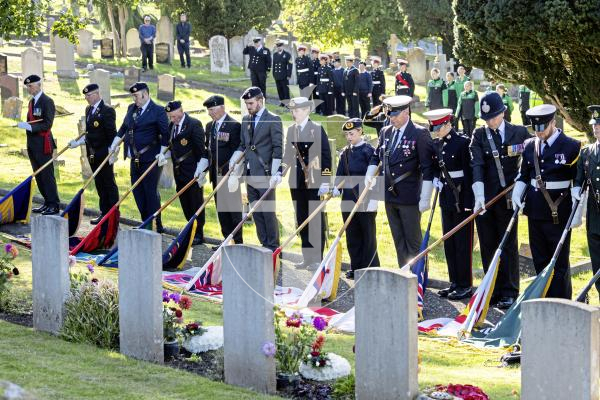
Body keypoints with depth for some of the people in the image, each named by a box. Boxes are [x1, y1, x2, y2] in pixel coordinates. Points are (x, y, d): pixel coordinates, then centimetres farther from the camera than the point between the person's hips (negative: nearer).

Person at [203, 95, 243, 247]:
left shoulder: (234, 125, -10)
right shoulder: (210, 126, 15)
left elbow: (236, 150, -12)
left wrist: (226, 168, -17)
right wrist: (209, 168, 9)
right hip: (216, 173, 8)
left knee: (233, 208, -5)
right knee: (220, 208, 9)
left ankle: (238, 242, -1)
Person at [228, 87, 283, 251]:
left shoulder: (273, 120, -7)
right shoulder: (246, 120, 14)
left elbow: (278, 148, -10)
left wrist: (276, 173, -15)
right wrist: (233, 165, 10)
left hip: (265, 174, -7)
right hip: (250, 174, 7)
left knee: (268, 213, -3)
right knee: (256, 213, 9)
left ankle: (273, 247, 4)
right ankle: (264, 245, 16)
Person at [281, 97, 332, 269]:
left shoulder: (317, 129, -6)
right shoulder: (291, 130, 11)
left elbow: (326, 155, -8)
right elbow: (288, 155, 15)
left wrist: (325, 182, -12)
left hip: (314, 182, -6)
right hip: (297, 182, 6)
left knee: (317, 221, -1)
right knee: (302, 220, 9)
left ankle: (318, 258, 4)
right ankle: (307, 257, 16)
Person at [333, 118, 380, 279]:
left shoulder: (369, 151, -6)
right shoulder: (345, 152, 11)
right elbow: (341, 175, 13)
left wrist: (373, 199, -15)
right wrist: (336, 189, -5)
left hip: (366, 200, -6)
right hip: (348, 200, 6)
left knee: (368, 235, 0)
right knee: (352, 236, 9)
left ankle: (371, 270, 5)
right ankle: (356, 268, 17)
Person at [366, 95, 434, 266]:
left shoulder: (420, 134, -10)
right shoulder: (385, 132, 8)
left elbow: (427, 169, -12)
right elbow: (376, 157, 21)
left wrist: (425, 198, -15)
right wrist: (369, 175, 2)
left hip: (410, 197, -6)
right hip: (389, 195, 6)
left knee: (413, 241, 1)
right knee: (398, 240, 12)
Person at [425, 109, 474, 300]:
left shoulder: (462, 142, -13)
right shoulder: (436, 144, 9)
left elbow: (469, 171, -15)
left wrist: (468, 201, -18)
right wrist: (436, 178, -1)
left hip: (462, 198, -8)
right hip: (446, 197, 8)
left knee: (463, 242, -3)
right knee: (449, 241, 11)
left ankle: (465, 286, 3)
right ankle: (455, 282, 19)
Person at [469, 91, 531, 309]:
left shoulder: (519, 133, 1)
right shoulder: (479, 135, 2)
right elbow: (477, 165, -10)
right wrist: (479, 197, -22)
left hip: (508, 197, -2)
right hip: (484, 197, 2)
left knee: (508, 244, 2)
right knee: (487, 245, 7)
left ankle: (509, 293, 8)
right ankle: (493, 291, 16)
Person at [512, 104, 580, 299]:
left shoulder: (572, 146, -8)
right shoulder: (530, 146, 8)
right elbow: (523, 175, 17)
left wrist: (575, 198, -18)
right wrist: (517, 193, 1)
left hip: (558, 213, -5)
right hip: (535, 212, 5)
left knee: (559, 263, 1)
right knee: (540, 261, 13)